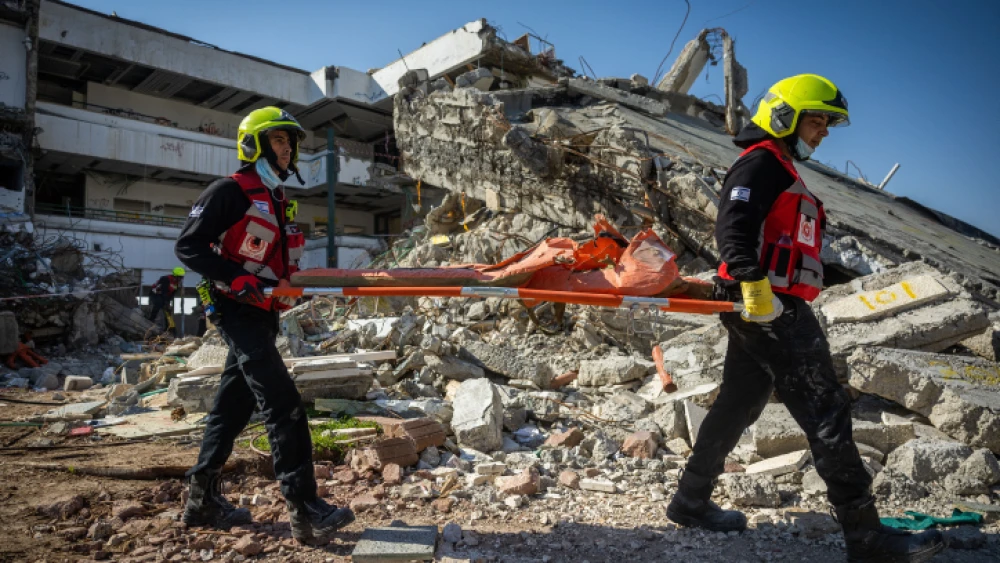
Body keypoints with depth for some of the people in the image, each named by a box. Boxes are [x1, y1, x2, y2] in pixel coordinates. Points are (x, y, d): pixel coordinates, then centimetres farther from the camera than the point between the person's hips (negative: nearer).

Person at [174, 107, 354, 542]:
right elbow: (188, 247, -13)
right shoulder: (230, 191, -9)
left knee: (233, 406, 13)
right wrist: (244, 283, -22)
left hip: (263, 315, 9)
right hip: (238, 312, -9)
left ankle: (202, 501, 25)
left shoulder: (278, 200, 18)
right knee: (284, 405, -14)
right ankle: (304, 510, -11)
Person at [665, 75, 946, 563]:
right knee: (826, 412, -7)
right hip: (769, 308, -11)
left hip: (766, 309, 11)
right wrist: (753, 282, -34)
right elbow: (733, 226, -23)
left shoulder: (781, 171, 25)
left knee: (738, 405, 15)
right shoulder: (761, 162, -8)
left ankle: (691, 502, 25)